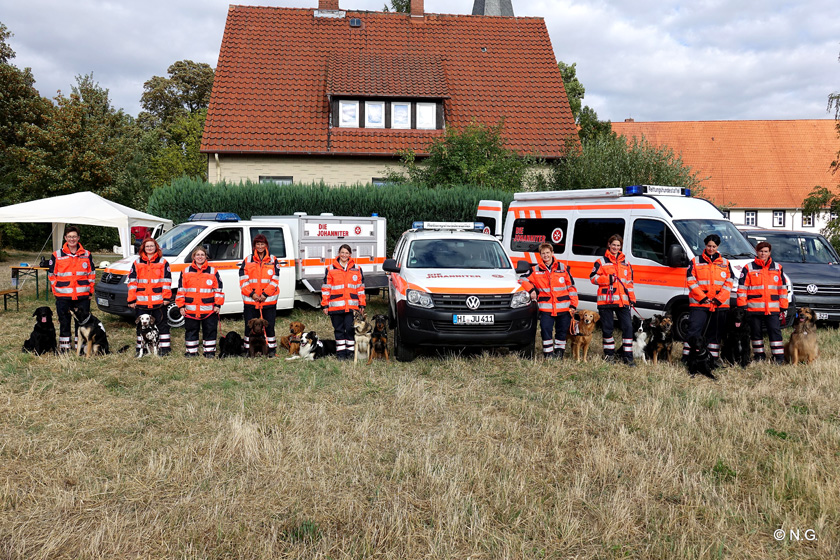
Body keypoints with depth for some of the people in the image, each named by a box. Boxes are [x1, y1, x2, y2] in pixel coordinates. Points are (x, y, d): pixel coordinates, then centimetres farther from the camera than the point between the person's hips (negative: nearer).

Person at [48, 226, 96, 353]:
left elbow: (92, 273, 11)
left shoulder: (86, 254, 8)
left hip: (82, 296, 1)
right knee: (64, 322, 7)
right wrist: (55, 290, 2)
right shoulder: (57, 255, 5)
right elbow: (51, 274, 9)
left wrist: (90, 290, 5)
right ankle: (64, 347, 17)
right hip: (63, 296, -1)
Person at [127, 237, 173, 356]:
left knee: (162, 323, 2)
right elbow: (132, 282, 7)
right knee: (141, 325, 10)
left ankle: (164, 346, 8)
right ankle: (141, 347, 20)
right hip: (141, 300, 2)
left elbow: (166, 281, 2)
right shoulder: (137, 263, 10)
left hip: (158, 301, -2)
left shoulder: (163, 262, 6)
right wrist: (131, 300, 1)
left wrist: (166, 297, -5)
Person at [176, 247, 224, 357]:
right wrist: (181, 306, 2)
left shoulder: (213, 271, 6)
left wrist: (217, 304, -2)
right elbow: (181, 290, 8)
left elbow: (218, 289, 6)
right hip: (190, 309, 1)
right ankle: (191, 351, 19)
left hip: (209, 309, -1)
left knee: (210, 330, 4)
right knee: (191, 330, 8)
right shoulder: (186, 271, 8)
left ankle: (209, 351, 15)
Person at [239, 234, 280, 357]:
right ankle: (249, 349, 15)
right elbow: (243, 279, 2)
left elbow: (275, 280, -1)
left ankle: (272, 349, 13)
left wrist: (265, 294, -10)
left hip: (269, 299, -1)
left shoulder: (273, 260, 5)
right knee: (250, 325, 4)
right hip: (250, 299, 1)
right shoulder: (248, 260, 7)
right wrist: (251, 293, -9)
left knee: (269, 325, 2)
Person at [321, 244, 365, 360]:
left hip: (352, 306, 0)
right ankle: (340, 352, 15)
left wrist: (361, 304, 8)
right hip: (335, 306, 0)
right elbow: (325, 288, 6)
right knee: (339, 329, 7)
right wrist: (325, 305, 1)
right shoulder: (330, 269, 7)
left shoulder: (357, 269, 11)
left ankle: (350, 351, 9)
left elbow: (360, 288, 13)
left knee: (350, 329, -3)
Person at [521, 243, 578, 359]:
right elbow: (524, 280, 9)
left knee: (562, 331, 9)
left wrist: (573, 305, 4)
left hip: (563, 307, 1)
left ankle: (559, 354, 24)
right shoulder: (536, 270, 6)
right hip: (546, 308, -1)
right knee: (546, 331, -9)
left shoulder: (562, 267, 7)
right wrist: (531, 290, -8)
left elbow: (571, 286, 9)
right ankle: (548, 354, 2)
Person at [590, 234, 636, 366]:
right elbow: (593, 277, -1)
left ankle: (627, 356, 0)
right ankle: (609, 354, 20)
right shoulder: (601, 261, 6)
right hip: (606, 300, -2)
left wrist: (632, 298, 12)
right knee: (607, 328, 4)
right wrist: (608, 279, -15)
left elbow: (629, 281, 21)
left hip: (622, 300, 3)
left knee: (627, 327, -6)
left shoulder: (625, 263, 19)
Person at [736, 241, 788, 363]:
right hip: (754, 308, -1)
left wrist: (783, 309, 8)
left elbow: (782, 289, 13)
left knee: (775, 331, -5)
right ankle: (759, 355, 20)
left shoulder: (777, 268, 11)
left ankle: (779, 357, -1)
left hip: (773, 309, 1)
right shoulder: (749, 268, 5)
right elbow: (742, 288, 2)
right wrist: (742, 307, -5)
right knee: (756, 333, 7)